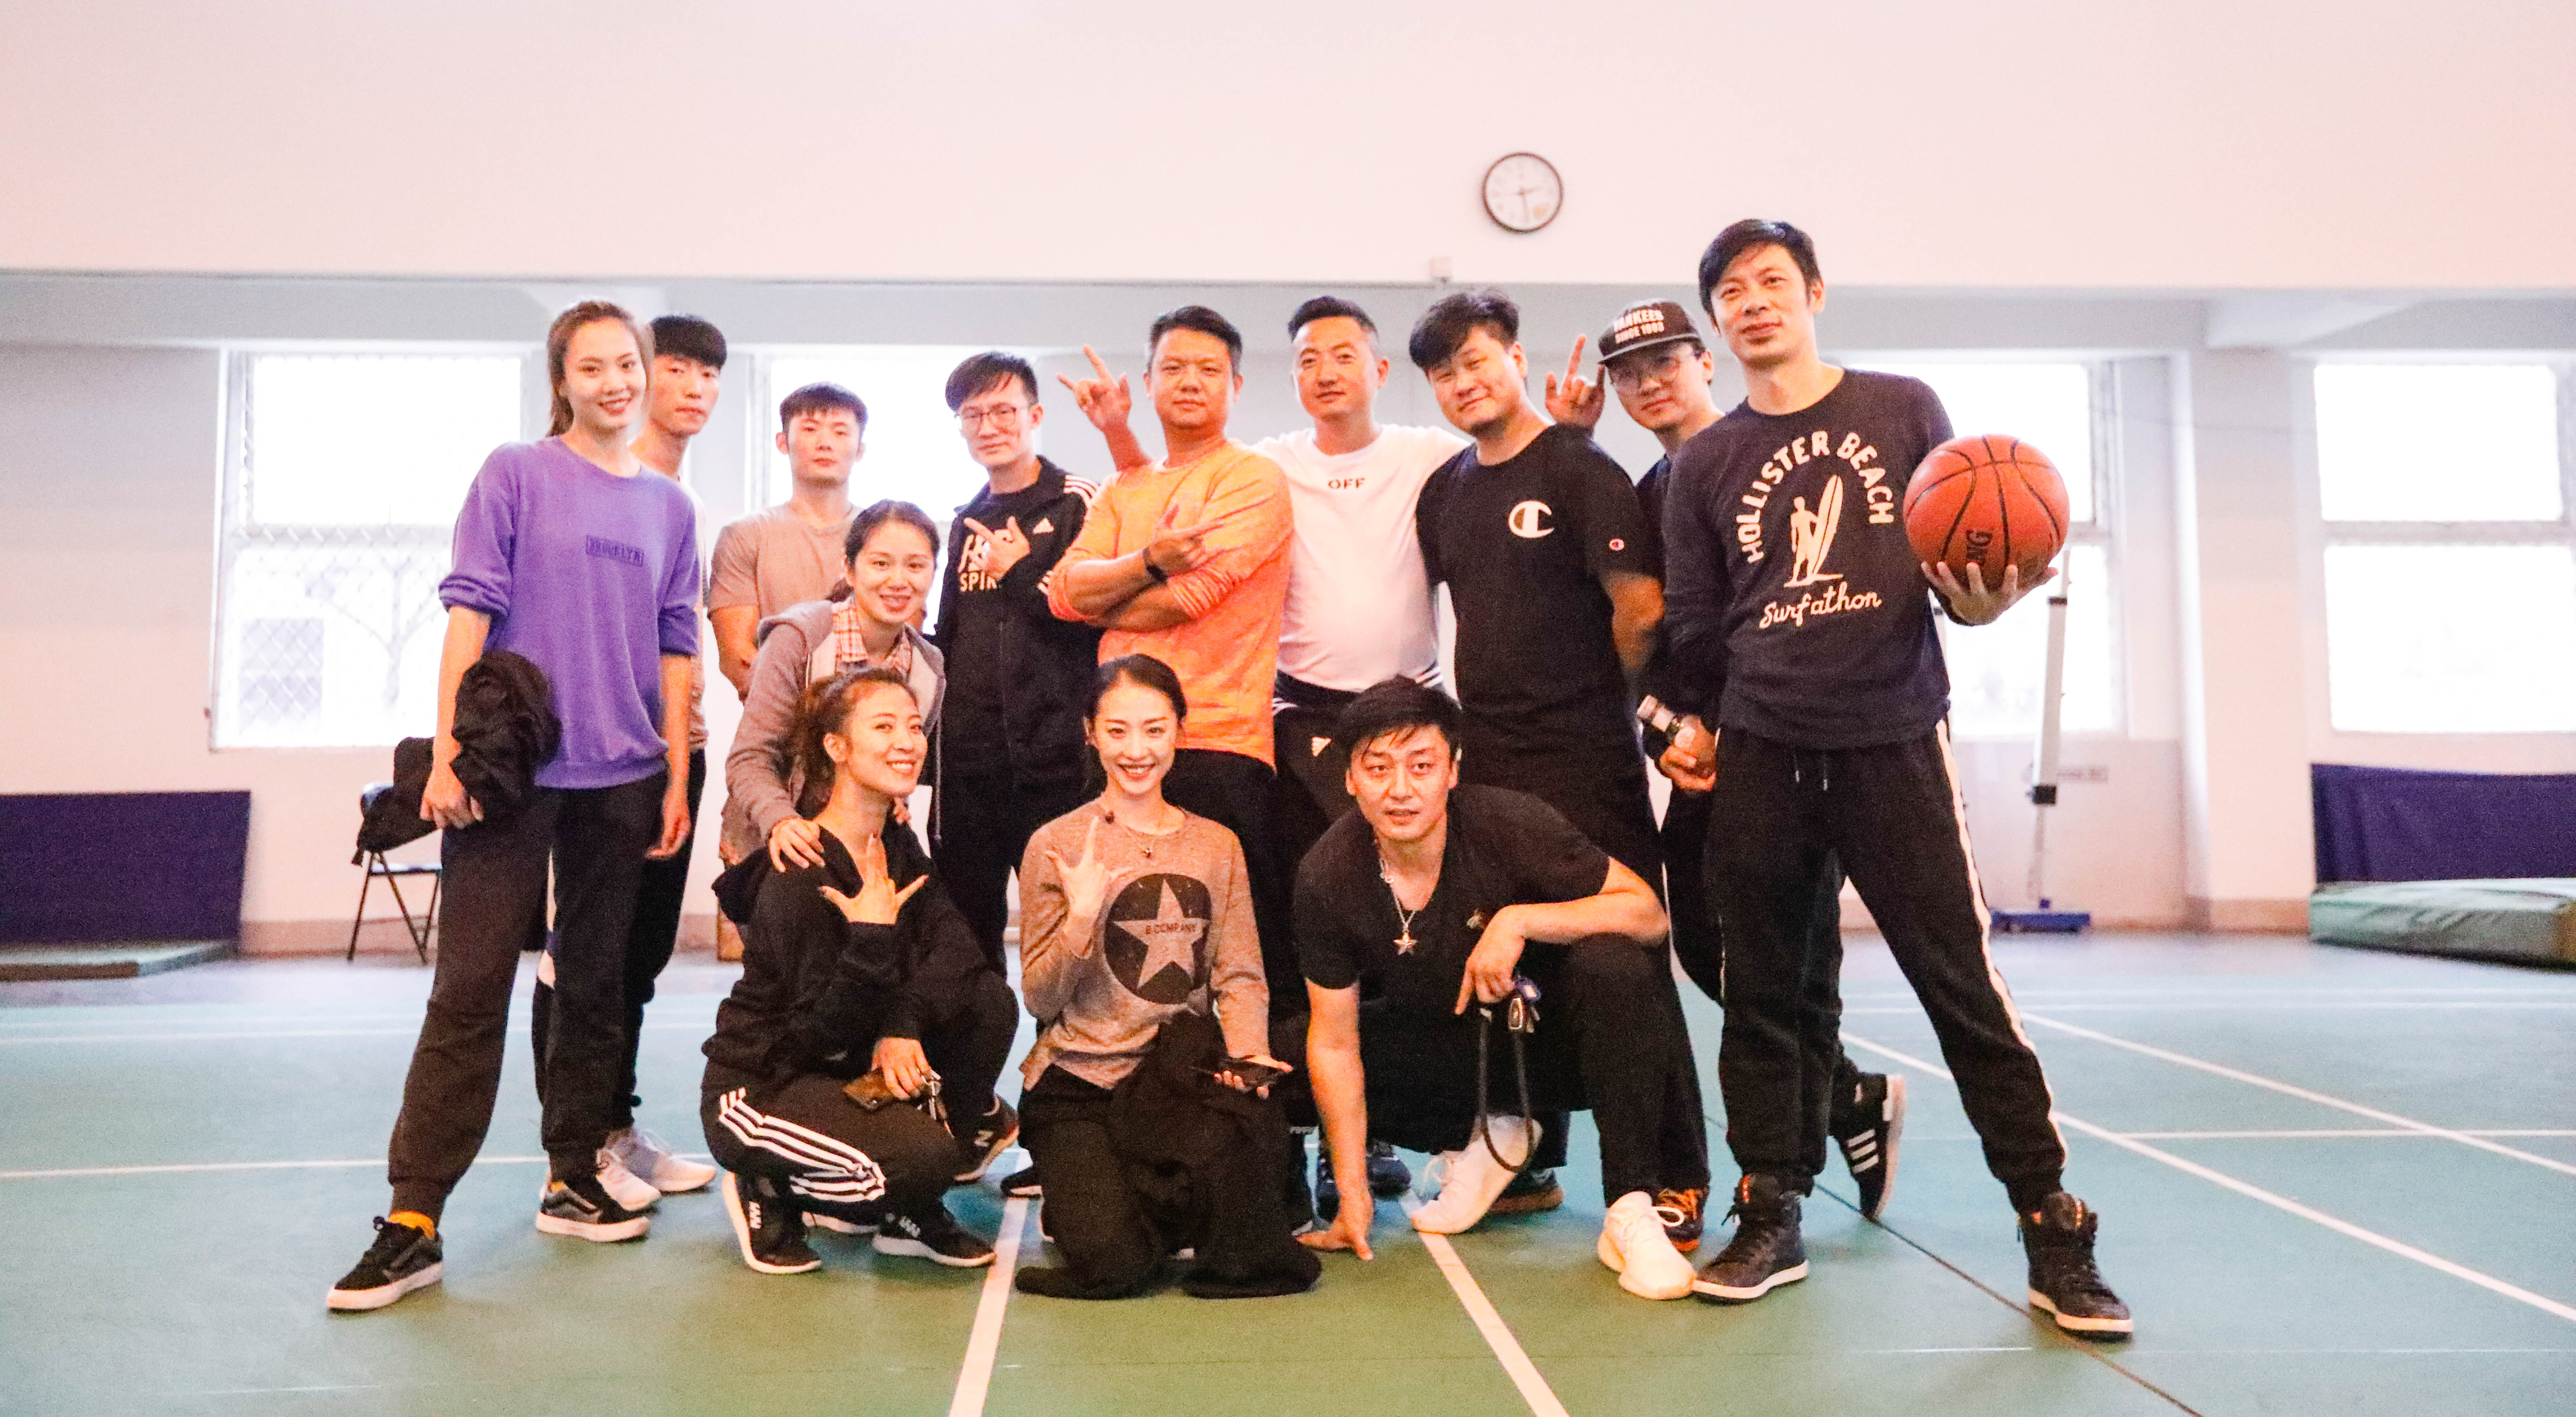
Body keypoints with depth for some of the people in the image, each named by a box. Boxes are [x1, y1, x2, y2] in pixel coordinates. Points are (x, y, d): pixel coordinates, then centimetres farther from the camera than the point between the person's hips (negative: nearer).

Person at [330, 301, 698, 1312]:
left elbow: (675, 651, 11)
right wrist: (446, 752, -10)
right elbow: (469, 610, -3)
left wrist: (678, 780, 6)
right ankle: (413, 1220, 0)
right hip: (510, 769, -3)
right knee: (470, 989, -5)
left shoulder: (670, 507, 12)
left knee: (595, 985, 10)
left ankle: (573, 1180, 22)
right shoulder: (514, 475, 2)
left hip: (621, 778, 4)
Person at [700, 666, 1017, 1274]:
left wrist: (902, 1026, -25)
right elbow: (823, 1032, -23)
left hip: (845, 1069, 8)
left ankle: (910, 1213, 0)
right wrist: (872, 935, -33)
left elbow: (952, 950, -10)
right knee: (928, 1155, -30)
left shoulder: (898, 847, 2)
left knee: (990, 998, -12)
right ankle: (771, 1191, 1)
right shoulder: (798, 880, -23)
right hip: (760, 1086, -8)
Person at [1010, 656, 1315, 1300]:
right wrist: (1082, 914, -20)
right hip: (1075, 1082, -2)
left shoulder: (1216, 846, 10)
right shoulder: (1057, 847, -1)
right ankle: (1088, 1191, 15)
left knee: (1259, 1122, -34)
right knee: (1113, 1263, -22)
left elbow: (1241, 976, 5)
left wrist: (1247, 1051, -15)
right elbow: (1041, 1000, -4)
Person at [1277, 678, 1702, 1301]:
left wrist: (1518, 921, -36)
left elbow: (1648, 912, -24)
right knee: (1278, 1057, -13)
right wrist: (1353, 1196, -12)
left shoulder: (1509, 823, -24)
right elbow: (1334, 1041, -10)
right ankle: (1478, 1137, 6)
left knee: (1614, 965, -33)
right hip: (1438, 1050, 3)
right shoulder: (1328, 876, -16)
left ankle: (1632, 1210, -22)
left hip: (1545, 1035, -3)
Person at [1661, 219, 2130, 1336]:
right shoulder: (1703, 464, 11)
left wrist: (1987, 590, -14)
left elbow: (1966, 582, 6)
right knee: (1764, 992, 7)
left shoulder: (1904, 410, 7)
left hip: (1894, 742, -2)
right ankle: (1772, 1218, 20)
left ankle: (2054, 1236, 10)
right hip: (1760, 754, 2)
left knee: (1964, 985, -2)